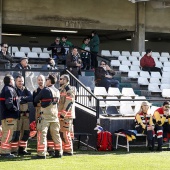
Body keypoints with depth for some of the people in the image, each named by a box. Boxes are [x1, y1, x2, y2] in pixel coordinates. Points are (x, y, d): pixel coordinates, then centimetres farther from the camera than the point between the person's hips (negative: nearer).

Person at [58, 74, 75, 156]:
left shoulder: (69, 91, -12)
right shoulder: (61, 90, 18)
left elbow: (69, 104, -19)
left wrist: (63, 114, -22)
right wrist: (59, 114, 21)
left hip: (66, 115, -9)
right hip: (61, 115, 9)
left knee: (65, 133, -8)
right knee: (61, 133, 11)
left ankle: (69, 151, -3)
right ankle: (64, 149, 18)